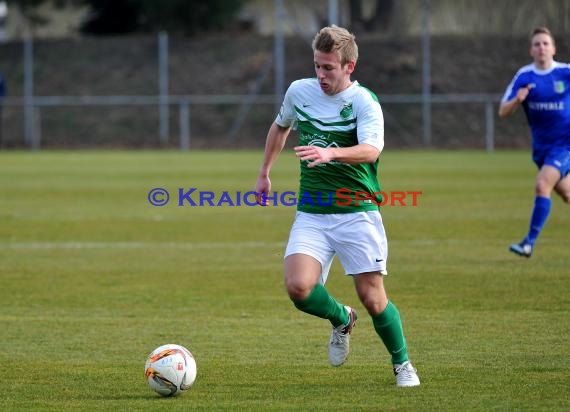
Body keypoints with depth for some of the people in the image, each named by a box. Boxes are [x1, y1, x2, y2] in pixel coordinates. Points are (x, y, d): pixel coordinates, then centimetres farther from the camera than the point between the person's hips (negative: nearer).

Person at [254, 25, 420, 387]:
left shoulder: (364, 102, -11)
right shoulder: (299, 91, 5)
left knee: (373, 299, -4)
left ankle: (403, 364, 22)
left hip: (358, 214, -4)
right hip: (311, 216, 4)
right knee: (298, 287, -18)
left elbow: (371, 150, -29)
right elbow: (281, 126, 27)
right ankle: (341, 319, 15)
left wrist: (330, 153, -46)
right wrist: (265, 173, 29)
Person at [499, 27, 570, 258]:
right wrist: (517, 100, -26)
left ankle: (530, 242, -20)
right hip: (541, 145, 4)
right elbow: (503, 112, -5)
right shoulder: (524, 76, -4)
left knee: (542, 185, -22)